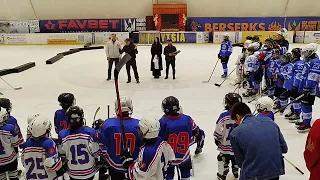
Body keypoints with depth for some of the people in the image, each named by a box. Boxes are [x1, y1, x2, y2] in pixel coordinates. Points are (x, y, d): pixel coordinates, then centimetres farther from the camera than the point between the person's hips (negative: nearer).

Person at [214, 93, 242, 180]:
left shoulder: (224, 116, -25)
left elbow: (218, 132, -17)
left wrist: (217, 139, 2)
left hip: (226, 145, -3)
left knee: (223, 160, 16)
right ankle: (236, 173, 48)